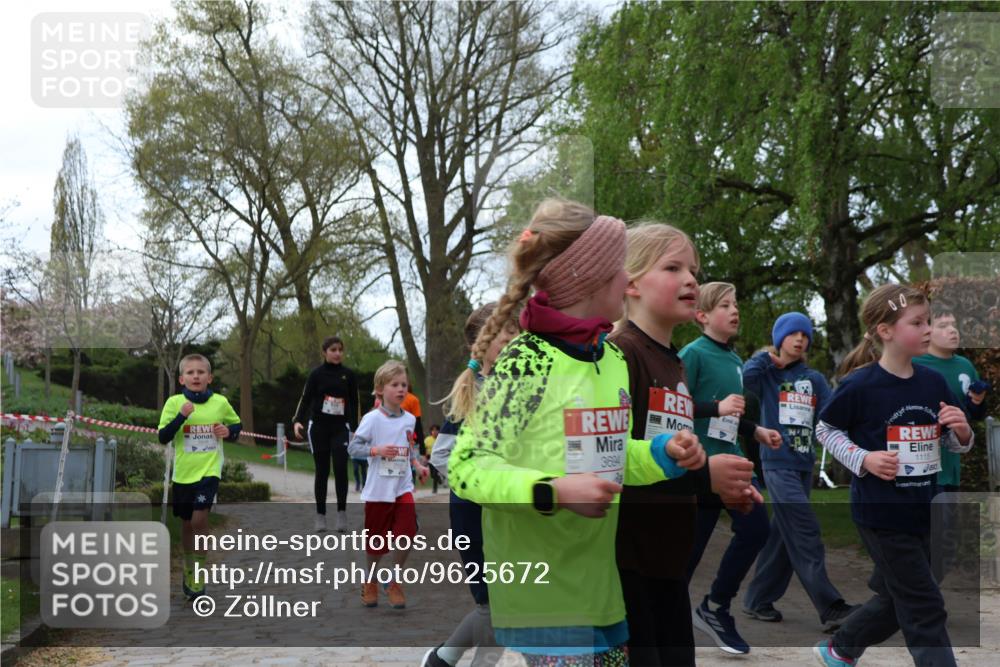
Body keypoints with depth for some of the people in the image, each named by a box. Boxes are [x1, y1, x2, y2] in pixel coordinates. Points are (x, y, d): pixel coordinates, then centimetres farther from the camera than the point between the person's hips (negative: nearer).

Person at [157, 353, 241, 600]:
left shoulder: (220, 402, -2)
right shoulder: (174, 402, -5)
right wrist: (181, 416, -24)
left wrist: (229, 431, -8)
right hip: (183, 472, 1)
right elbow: (163, 437, -10)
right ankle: (189, 570, 36)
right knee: (186, 523, 14)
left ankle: (200, 573, 2)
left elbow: (237, 424, 15)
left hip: (209, 470, -1)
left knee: (199, 519, -16)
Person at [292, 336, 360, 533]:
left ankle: (342, 513, -4)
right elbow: (305, 398, -5)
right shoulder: (317, 374, -1)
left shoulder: (349, 375, 3)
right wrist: (298, 421, -20)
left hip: (340, 428, 1)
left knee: (341, 468, -14)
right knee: (322, 471, 3)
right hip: (318, 427, 0)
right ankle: (320, 516, 11)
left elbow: (354, 403, 7)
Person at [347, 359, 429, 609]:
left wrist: (417, 465, 3)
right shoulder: (372, 419, -10)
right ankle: (370, 582, 37)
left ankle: (394, 582, 10)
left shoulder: (409, 419, 5)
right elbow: (352, 447, -11)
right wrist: (378, 450, -24)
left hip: (403, 486, 3)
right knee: (376, 541, 9)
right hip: (378, 488, -3)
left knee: (407, 532, -13)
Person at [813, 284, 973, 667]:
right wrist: (863, 459, -16)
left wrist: (962, 431, -11)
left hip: (920, 511, 7)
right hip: (880, 512, -7)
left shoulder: (934, 383, 1)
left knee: (896, 600, 21)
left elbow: (955, 445, 11)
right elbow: (826, 430, -3)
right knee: (925, 609, -1)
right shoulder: (860, 385, -15)